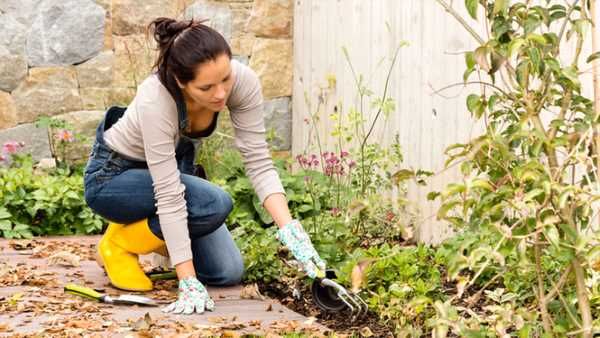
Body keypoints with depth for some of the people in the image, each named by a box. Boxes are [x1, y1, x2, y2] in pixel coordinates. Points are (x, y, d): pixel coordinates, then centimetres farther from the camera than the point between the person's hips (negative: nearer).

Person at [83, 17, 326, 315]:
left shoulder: (243, 81, -26)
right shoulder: (155, 100, -39)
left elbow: (259, 163, -22)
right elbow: (169, 196, -38)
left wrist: (290, 229, -35)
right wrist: (189, 283, -38)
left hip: (172, 167, 5)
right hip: (111, 176, -5)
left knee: (228, 272, -5)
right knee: (215, 204, -30)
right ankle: (120, 243, -6)